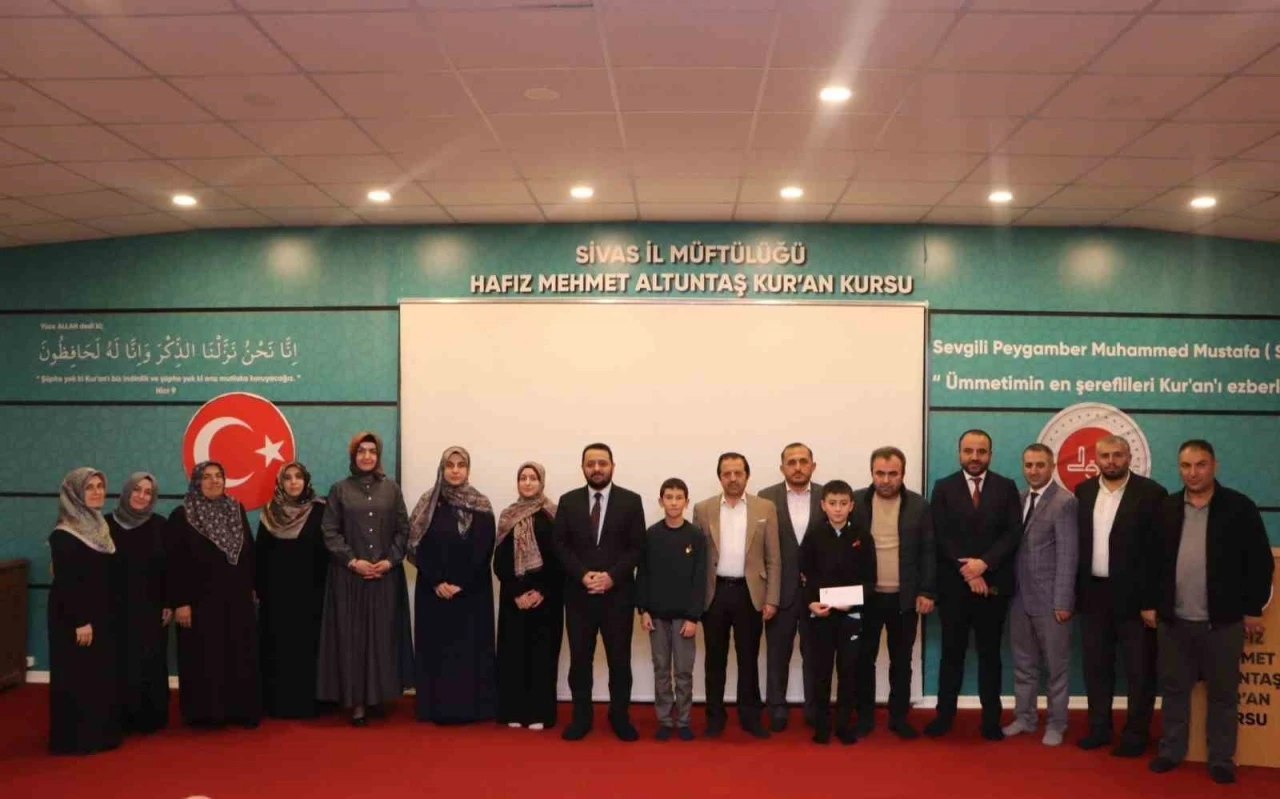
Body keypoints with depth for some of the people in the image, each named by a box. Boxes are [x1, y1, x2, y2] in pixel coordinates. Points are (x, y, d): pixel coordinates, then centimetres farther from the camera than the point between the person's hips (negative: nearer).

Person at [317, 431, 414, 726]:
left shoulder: (391, 488, 6)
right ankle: (356, 700, 3)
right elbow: (329, 531, -2)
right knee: (352, 635, 0)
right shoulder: (339, 489, 3)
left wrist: (390, 560, -8)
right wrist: (352, 561, -12)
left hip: (386, 575, 1)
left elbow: (403, 529, 5)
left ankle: (379, 693, 15)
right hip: (348, 575, -1)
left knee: (383, 634, 4)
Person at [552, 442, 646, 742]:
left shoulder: (631, 501, 1)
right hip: (578, 593, 1)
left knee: (619, 659, 5)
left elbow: (637, 547, -2)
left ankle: (620, 716, 18)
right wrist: (583, 574, -13)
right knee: (579, 659, 6)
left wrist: (612, 576, -14)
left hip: (618, 593, -1)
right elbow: (560, 545, 1)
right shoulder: (568, 501, 5)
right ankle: (581, 717, 17)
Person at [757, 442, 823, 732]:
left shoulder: (827, 496, 1)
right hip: (780, 590, -1)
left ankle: (815, 710, 22)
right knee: (777, 654, 9)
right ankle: (776, 710, 20)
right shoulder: (766, 498, -2)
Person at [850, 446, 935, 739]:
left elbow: (928, 552, 1)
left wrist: (927, 592, -4)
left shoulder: (918, 506, -1)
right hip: (866, 595, 0)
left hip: (905, 597, 0)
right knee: (864, 658, 8)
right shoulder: (856, 502, -2)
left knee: (901, 660, 10)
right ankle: (865, 716, 19)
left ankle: (899, 717, 22)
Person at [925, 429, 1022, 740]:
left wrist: (984, 563, -16)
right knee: (952, 652, 7)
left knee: (990, 653, 8)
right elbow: (941, 537, -5)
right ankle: (944, 715, 14)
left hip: (993, 584, 0)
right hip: (954, 585, 0)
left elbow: (1013, 533, -4)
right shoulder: (943, 488, 3)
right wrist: (967, 571, -13)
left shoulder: (1007, 487, 4)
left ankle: (991, 719, 16)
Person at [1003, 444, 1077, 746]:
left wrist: (1063, 601, -16)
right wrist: (1009, 589, 4)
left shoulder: (1064, 502, -11)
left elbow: (1067, 555, -14)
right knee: (1023, 662, 15)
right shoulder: (1018, 499, 8)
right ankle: (1025, 717, 27)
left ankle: (1055, 724, 20)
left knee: (1056, 664, 8)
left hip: (1049, 598, -6)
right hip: (1020, 596, 6)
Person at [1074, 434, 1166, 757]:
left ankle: (1136, 734, 17)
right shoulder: (1083, 492, 7)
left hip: (1134, 594, -4)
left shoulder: (1151, 492, -7)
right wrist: (1074, 589, 4)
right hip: (1093, 593, 4)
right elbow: (1076, 541, 8)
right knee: (1096, 666, 13)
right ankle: (1099, 728, 25)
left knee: (1139, 669, 5)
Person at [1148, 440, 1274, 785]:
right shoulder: (1166, 509, 5)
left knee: (1222, 695, 9)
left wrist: (1253, 609, -5)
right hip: (1173, 620, 3)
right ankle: (1171, 751, 25)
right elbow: (1153, 559, 7)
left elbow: (1260, 562, -4)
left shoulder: (1239, 507, -5)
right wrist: (1150, 603, 5)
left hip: (1222, 621, -3)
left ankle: (1222, 759, 21)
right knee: (1174, 690, 12)